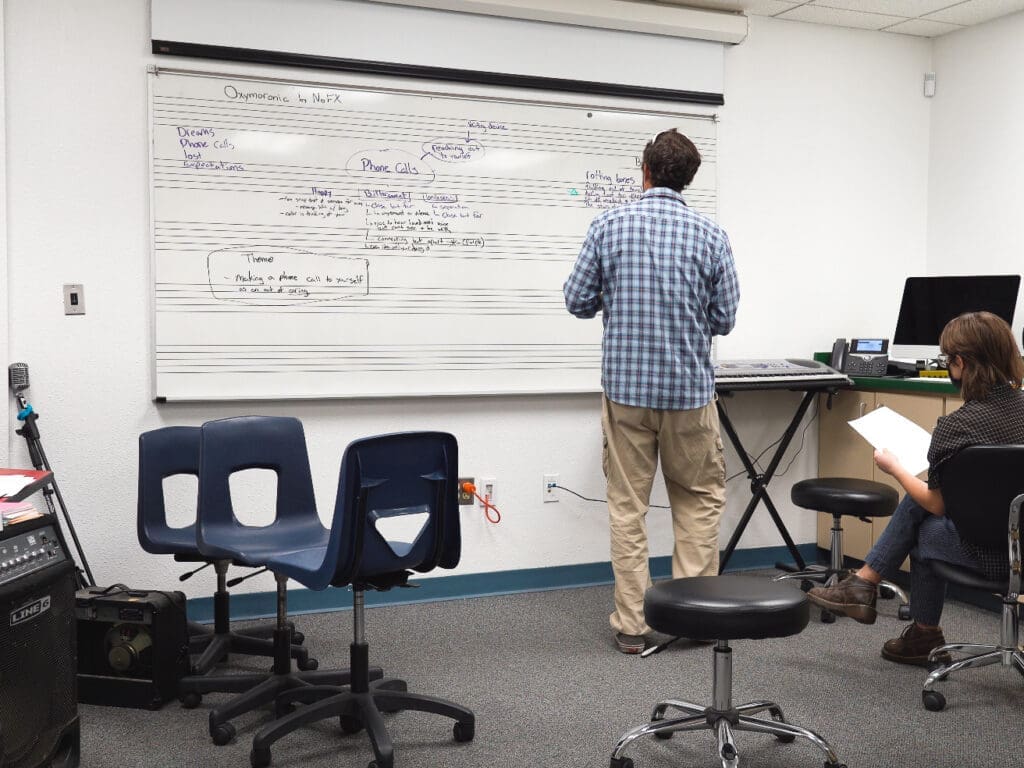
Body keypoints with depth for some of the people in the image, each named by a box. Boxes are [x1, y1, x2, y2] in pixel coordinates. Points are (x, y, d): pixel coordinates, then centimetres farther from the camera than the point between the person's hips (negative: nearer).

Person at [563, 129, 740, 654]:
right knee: (700, 498, 16)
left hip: (626, 384, 0)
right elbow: (724, 320, 0)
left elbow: (578, 302, -2)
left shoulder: (609, 226, -4)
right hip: (689, 387, 0)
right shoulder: (710, 235, -2)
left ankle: (632, 624, 9)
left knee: (627, 506, 7)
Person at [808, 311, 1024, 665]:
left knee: (924, 529, 22)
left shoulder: (955, 426, -21)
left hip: (992, 554, -7)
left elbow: (937, 504, -8)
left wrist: (894, 467, 8)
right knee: (917, 503, 20)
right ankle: (863, 585, 30)